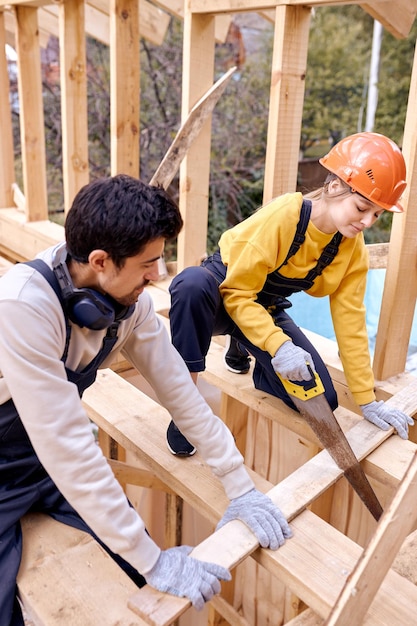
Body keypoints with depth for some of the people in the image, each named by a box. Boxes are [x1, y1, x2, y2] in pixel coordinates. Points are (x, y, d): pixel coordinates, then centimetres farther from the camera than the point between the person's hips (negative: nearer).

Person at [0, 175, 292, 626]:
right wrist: (153, 560, -29)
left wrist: (241, 487, -9)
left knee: (139, 571, 1)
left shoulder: (129, 300, -15)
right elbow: (66, 444, -35)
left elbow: (178, 389, -9)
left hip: (54, 458, 5)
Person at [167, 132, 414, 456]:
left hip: (266, 310, 6)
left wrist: (367, 400, -6)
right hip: (221, 294, -5)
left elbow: (350, 321, -7)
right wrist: (278, 346, -40)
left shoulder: (353, 248, -11)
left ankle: (244, 350, 19)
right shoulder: (283, 215, -29)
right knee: (194, 282, -43)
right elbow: (237, 292, -27)